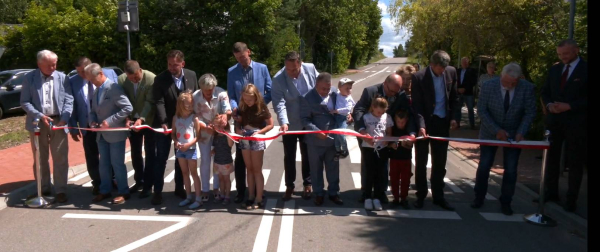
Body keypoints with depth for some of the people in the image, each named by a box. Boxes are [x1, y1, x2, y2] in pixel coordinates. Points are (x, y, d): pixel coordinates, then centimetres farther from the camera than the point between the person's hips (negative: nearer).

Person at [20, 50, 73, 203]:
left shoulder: (62, 78, 1)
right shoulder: (29, 78, 1)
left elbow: (69, 100, -2)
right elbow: (25, 102, -2)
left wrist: (64, 118, -17)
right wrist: (39, 116, -16)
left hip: (58, 121, -1)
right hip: (37, 123, 1)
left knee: (60, 159, 2)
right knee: (40, 159, 12)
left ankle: (61, 190, 10)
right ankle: (43, 189, 24)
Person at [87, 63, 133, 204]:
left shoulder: (114, 88, -15)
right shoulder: (96, 91, 12)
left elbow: (128, 108, -22)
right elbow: (93, 110, 20)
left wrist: (110, 121, -23)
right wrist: (93, 121, -2)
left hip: (115, 133, -8)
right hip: (101, 134, 8)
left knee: (117, 164, 0)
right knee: (104, 164, 14)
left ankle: (123, 192, 11)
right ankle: (105, 191, 26)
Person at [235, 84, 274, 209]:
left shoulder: (262, 107, -10)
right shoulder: (242, 108, 2)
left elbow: (270, 125, -6)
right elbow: (238, 123, 12)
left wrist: (258, 132, -18)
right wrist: (238, 130, -9)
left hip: (257, 141, -4)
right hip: (245, 140, 5)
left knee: (257, 170, 1)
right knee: (249, 169, 11)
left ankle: (259, 199, 7)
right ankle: (251, 197, 20)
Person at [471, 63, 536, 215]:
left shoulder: (528, 88, -14)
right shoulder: (488, 86, -16)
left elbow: (530, 113, -8)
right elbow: (481, 111, -13)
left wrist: (521, 132, -22)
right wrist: (496, 130, -21)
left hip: (513, 134, 0)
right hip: (490, 133, 0)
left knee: (511, 170, -1)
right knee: (484, 166, 1)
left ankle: (506, 202, 15)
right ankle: (479, 198, 19)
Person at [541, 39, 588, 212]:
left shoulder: (585, 69, -7)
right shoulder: (554, 70, 10)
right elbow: (545, 92, 13)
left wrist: (569, 106, -19)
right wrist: (549, 105, -6)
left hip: (576, 123, -5)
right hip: (554, 121, 5)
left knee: (574, 162, 3)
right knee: (551, 158, 10)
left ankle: (571, 199, 12)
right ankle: (551, 193, 22)